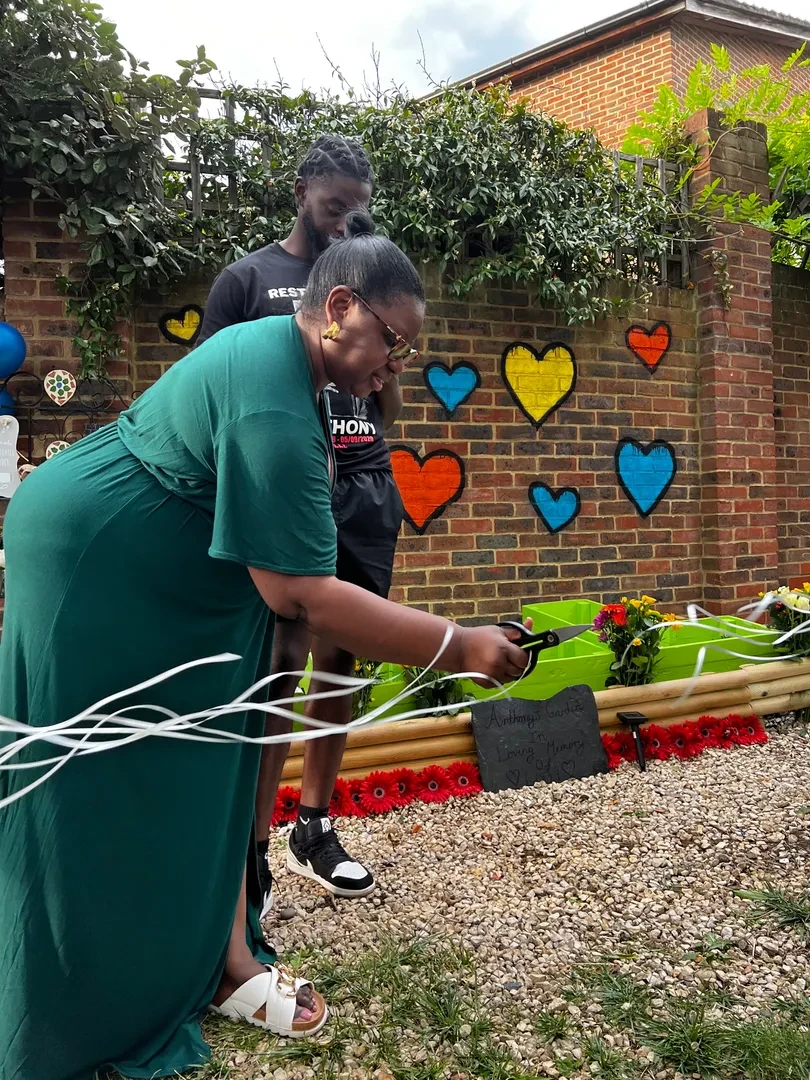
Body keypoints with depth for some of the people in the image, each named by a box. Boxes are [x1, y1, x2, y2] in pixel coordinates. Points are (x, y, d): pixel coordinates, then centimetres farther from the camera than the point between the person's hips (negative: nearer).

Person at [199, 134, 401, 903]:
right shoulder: (248, 279, 6)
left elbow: (389, 406, 16)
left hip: (369, 492, 5)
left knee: (340, 660, 7)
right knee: (280, 666, -8)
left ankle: (313, 830, 19)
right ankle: (252, 851, 2)